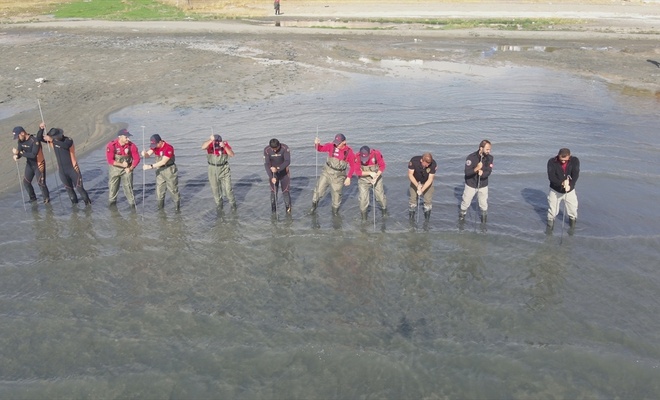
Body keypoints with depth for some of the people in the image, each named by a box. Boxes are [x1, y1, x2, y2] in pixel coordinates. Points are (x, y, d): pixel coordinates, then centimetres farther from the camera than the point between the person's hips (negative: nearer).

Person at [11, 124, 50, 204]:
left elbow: (33, 155, -34)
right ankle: (33, 197, 33)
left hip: (38, 164, -7)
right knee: (26, 182, 13)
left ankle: (46, 198, 20)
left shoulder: (35, 140, -28)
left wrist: (19, 152, -36)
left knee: (40, 183, -3)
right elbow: (19, 152, -7)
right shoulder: (20, 141, -5)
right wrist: (16, 155, -31)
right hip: (29, 164, 7)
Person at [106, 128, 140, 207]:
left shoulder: (131, 146, -16)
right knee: (113, 186, 14)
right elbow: (110, 160, -22)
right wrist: (122, 164, -24)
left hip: (127, 169, 0)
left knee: (128, 186, -1)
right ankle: (112, 201, 34)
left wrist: (130, 168, -18)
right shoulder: (111, 145, -21)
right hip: (114, 168, 0)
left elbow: (137, 159, -8)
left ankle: (132, 203, 9)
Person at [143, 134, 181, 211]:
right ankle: (160, 206, 24)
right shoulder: (154, 146, -4)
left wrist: (150, 166, -30)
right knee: (159, 189, 11)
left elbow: (163, 162, -28)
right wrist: (144, 154, -32)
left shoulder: (169, 148, -26)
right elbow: (148, 154, -7)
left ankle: (177, 206, 17)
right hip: (160, 170, 7)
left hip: (169, 170, -6)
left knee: (173, 189, 2)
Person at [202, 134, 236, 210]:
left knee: (228, 188, 0)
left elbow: (232, 154, -24)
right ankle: (218, 203, 34)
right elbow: (203, 147, -38)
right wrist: (210, 140, -54)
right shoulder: (210, 144, -16)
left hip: (224, 169, -1)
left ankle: (233, 203, 21)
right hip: (213, 170, 1)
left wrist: (224, 147, -37)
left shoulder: (225, 144, -14)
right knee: (215, 188, 14)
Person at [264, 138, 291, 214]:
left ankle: (288, 208, 15)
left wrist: (277, 169, -41)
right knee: (273, 191, 1)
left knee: (285, 191, -2)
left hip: (284, 172, -1)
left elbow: (287, 161, -27)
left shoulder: (285, 148, -22)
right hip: (273, 173, 1)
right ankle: (273, 210, 14)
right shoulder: (266, 150, -18)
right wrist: (271, 177, -28)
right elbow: (266, 164, -18)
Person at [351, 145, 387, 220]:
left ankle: (385, 210, 36)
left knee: (381, 196, 8)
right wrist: (370, 173, -28)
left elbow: (382, 166, -11)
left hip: (376, 178, 0)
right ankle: (364, 218, 19)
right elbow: (356, 171, -19)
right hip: (363, 179, 0)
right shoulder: (357, 157, -24)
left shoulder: (376, 154, -23)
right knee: (363, 199, 0)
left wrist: (376, 177, -22)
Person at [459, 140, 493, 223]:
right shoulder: (471, 157, -23)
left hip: (483, 185, 2)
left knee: (484, 204, 12)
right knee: (465, 203, 14)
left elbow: (488, 172, -16)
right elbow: (467, 172, -27)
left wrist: (482, 173, -37)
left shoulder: (490, 158, -12)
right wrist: (476, 169, -44)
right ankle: (462, 215, 39)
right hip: (471, 185, -2)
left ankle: (484, 216, 38)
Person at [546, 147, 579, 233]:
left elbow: (575, 175, -23)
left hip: (570, 191, 1)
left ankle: (572, 220, 42)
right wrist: (562, 183, -41)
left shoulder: (575, 161, -15)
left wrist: (570, 185, -39)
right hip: (555, 190, -1)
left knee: (573, 210, 11)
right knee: (552, 210, 8)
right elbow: (551, 176, -26)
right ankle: (550, 224, 33)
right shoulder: (552, 162, -19)